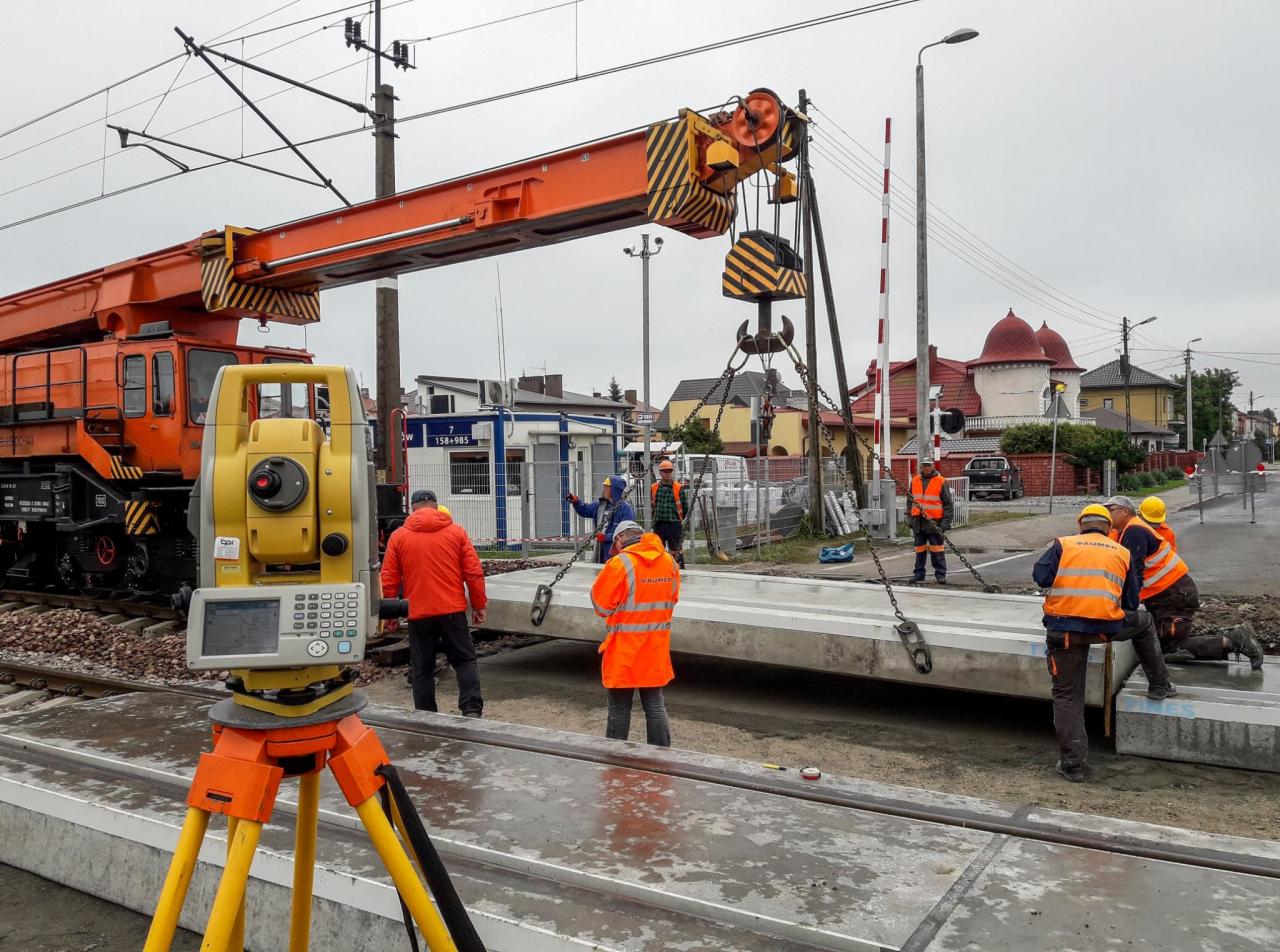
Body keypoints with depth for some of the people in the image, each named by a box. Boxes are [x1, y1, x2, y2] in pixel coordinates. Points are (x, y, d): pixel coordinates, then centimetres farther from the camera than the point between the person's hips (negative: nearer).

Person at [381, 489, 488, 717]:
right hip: (452, 610, 0)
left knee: (422, 668, 10)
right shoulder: (456, 531, 2)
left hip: (418, 613, 0)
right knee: (464, 660, 9)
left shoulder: (398, 536, 1)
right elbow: (474, 572, -1)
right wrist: (479, 605, 7)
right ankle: (472, 710, -4)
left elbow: (388, 580, 1)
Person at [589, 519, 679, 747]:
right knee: (655, 705, 14)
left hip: (625, 648, -5)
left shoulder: (620, 563, -17)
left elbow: (601, 604, -11)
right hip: (656, 647, 5)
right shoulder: (669, 561, 1)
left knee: (620, 708, 8)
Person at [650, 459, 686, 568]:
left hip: (674, 525, -3)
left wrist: (677, 520, 7)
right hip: (658, 525, 4)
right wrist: (657, 519, 14)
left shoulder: (678, 488, -4)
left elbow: (684, 507, 1)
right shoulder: (654, 488, 6)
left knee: (676, 553, 2)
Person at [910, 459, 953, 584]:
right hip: (918, 521, 4)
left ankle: (940, 574, 3)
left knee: (937, 548, -3)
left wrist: (946, 522, -10)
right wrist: (911, 519, 12)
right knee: (920, 548, 9)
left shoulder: (941, 482, -3)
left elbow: (948, 503, -3)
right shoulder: (915, 481, 11)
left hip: (934, 521, -4)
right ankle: (919, 573, 17)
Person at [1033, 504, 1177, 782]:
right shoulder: (1122, 553, 14)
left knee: (1067, 696, 8)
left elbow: (1040, 576, -4)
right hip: (1107, 627, 1)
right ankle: (1159, 686, 44)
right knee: (1143, 623, 34)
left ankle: (1072, 764, 6)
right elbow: (1131, 602, 15)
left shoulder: (1062, 544, 7)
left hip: (1063, 628, -1)